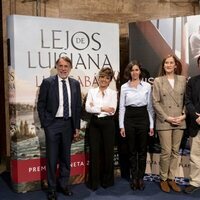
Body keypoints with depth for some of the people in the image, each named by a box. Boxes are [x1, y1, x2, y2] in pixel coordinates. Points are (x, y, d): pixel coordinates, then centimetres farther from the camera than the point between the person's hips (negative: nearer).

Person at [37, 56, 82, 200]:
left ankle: (64, 185, 29)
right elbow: (41, 105, -3)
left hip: (68, 124, 3)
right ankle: (52, 188, 18)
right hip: (52, 124, -3)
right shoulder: (47, 82, -5)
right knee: (52, 158, 4)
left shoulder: (75, 84, 5)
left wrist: (77, 126, 5)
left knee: (66, 157, 13)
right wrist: (45, 124, -7)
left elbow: (78, 106, 8)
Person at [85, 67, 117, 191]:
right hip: (94, 124, 2)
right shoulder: (92, 91, 6)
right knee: (94, 152, 5)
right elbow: (87, 108, -6)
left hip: (108, 124, -1)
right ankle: (94, 182, 17)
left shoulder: (113, 93, 1)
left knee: (108, 151, 6)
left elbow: (112, 110, -11)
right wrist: (102, 108, -14)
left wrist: (95, 107, -11)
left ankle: (107, 180, 23)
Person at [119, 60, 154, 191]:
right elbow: (122, 107, 3)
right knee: (132, 150, 8)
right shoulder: (124, 87, 2)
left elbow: (150, 106, 4)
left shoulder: (147, 86, 2)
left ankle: (141, 178, 20)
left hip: (143, 118, 0)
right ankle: (134, 178, 21)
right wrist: (121, 125, -2)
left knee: (142, 150, 6)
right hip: (129, 119, 0)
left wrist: (151, 125, 0)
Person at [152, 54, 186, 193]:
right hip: (164, 122, -3)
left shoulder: (183, 80, 7)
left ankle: (171, 178, 21)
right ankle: (163, 179, 15)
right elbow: (155, 102, -3)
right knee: (166, 152, -1)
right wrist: (167, 118, -10)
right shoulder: (158, 81, 1)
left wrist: (184, 115, -7)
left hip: (180, 122, 3)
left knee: (175, 151, 9)